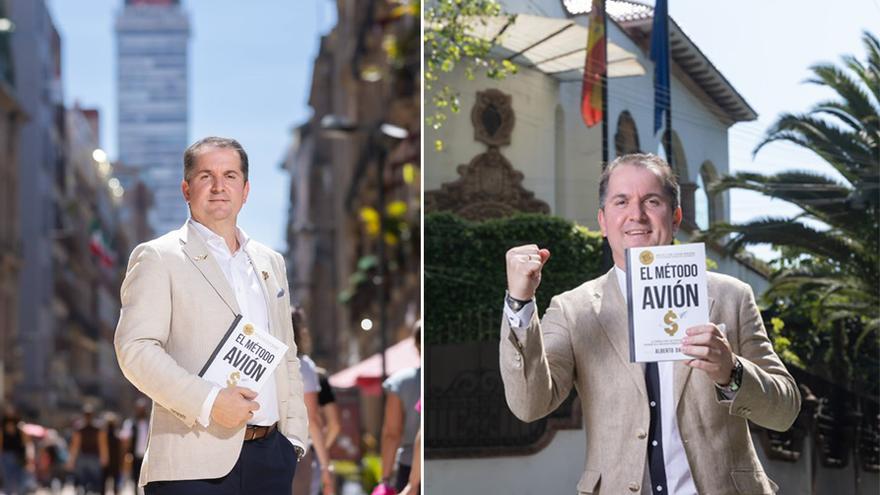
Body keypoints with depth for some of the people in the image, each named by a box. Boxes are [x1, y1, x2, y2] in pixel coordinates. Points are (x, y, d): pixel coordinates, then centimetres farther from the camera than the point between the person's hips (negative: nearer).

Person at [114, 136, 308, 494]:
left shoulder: (270, 262, 20)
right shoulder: (157, 258, 0)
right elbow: (135, 349, -11)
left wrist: (295, 435, 12)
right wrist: (209, 401, -19)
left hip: (270, 458, 6)